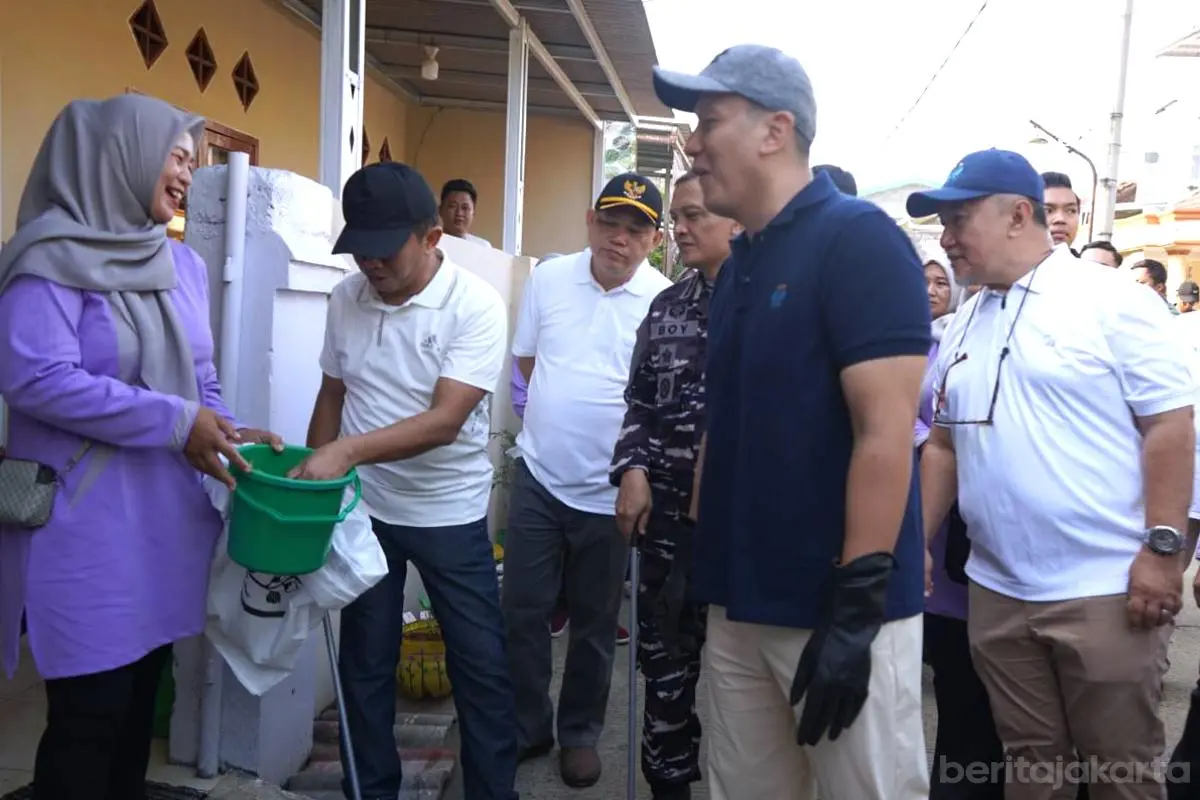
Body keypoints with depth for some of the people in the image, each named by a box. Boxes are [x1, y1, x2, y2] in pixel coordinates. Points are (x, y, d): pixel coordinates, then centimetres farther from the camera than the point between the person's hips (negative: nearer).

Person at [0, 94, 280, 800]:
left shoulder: (184, 263, 10)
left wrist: (232, 440, -3)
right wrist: (175, 423, -20)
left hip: (166, 517, 7)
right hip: (86, 525, -6)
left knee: (141, 702, 17)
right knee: (89, 716, 2)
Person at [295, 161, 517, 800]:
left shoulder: (476, 306, -16)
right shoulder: (345, 299, -1)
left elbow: (445, 420, -24)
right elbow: (331, 395, 10)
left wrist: (348, 450, -33)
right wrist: (310, 483, 9)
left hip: (451, 515, -4)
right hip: (363, 511, 4)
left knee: (481, 666, 6)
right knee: (364, 664, 15)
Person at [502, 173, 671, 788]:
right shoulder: (548, 278, 1)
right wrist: (563, 412, 5)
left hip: (608, 488, -2)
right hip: (539, 475, 3)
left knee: (594, 622, 13)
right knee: (522, 611, 10)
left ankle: (580, 733, 33)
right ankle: (527, 726, 30)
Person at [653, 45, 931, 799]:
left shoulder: (859, 240, -13)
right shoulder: (739, 264, 12)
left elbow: (887, 433, -19)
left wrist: (857, 611, -20)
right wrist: (703, 556, 15)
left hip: (838, 610, -7)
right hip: (741, 603, 8)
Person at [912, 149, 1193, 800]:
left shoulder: (1114, 301, -7)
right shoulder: (962, 326, 11)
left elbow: (1171, 426, -10)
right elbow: (943, 445, 14)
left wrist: (1163, 549, -16)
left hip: (1106, 590, -5)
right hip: (996, 593, 6)